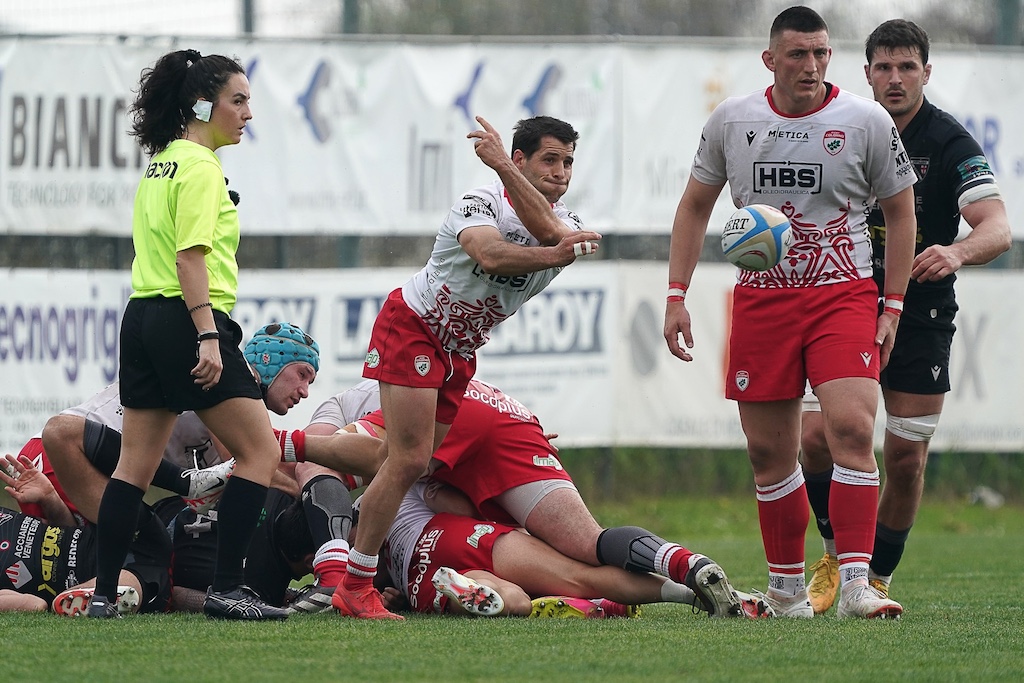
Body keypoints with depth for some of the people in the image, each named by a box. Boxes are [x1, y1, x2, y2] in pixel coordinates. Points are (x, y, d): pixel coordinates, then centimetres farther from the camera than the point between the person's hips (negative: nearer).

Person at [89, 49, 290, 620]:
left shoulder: (159, 165, 18)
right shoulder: (201, 167, -11)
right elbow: (190, 256, -19)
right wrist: (208, 337, -23)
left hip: (144, 317, 9)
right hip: (187, 319, -9)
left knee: (137, 464, 9)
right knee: (260, 450, -4)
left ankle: (103, 593, 7)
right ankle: (226, 589, -10)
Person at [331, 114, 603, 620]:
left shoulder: (566, 223, -3)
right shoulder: (480, 203, -18)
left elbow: (550, 233, -29)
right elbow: (490, 256, -39)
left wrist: (502, 164, -36)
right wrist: (553, 255, -55)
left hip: (461, 351, 7)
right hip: (412, 327, -7)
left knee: (409, 460, 4)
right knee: (409, 460, -16)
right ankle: (354, 589, -14)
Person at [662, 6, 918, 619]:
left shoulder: (868, 121, -1)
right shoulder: (731, 121, 5)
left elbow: (901, 212, 7)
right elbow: (696, 206, 16)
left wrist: (892, 307, 1)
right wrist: (677, 294, 7)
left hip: (844, 294, -2)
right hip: (760, 297, 3)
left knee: (852, 429, -20)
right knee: (769, 452, 3)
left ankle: (856, 585, -21)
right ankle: (787, 587, 16)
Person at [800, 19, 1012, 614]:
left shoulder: (950, 142, -11)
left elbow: (998, 229, -22)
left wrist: (957, 252, -42)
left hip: (923, 315, -2)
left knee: (906, 457, 0)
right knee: (818, 435, -12)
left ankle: (878, 577, 18)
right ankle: (838, 557, 11)